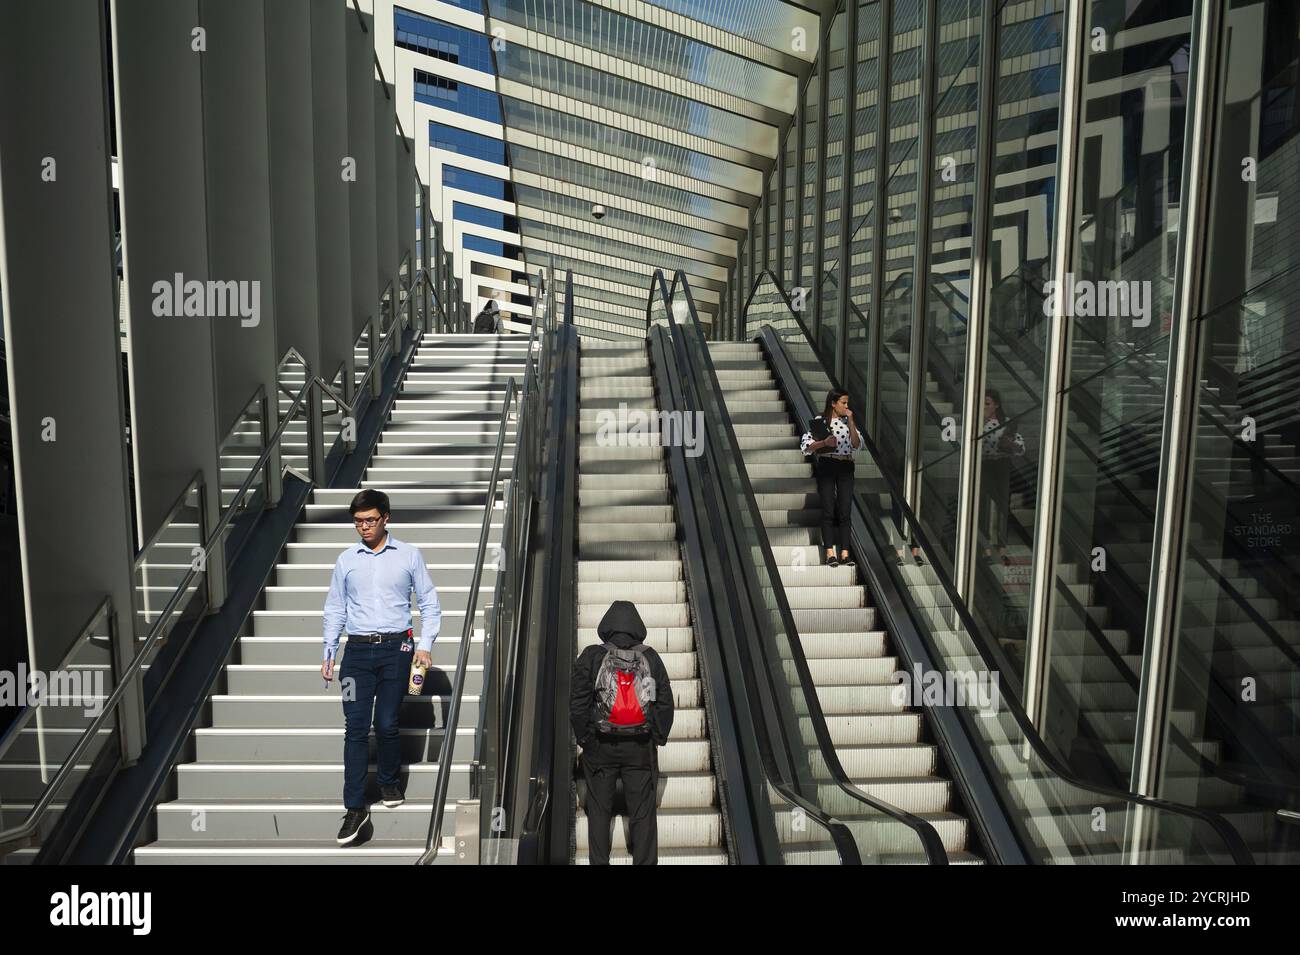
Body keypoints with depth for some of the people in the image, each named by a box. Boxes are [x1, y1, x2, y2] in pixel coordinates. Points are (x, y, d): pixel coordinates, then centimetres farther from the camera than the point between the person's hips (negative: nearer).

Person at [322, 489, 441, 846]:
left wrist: (425, 645, -4)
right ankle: (354, 807, 2)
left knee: (386, 725, 3)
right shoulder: (346, 560, 9)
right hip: (357, 651, 2)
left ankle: (390, 783, 28)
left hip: (396, 648, -1)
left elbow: (429, 604, 5)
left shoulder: (409, 556, 3)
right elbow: (335, 609, 14)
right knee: (355, 728, -3)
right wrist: (329, 652, 9)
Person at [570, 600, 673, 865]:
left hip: (600, 747, 0)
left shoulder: (591, 658, -6)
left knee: (599, 811, 12)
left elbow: (577, 704, -5)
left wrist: (583, 739, 5)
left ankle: (599, 862, 18)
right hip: (641, 748, 1)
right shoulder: (651, 658, -1)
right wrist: (657, 738, 10)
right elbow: (665, 703, 1)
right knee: (643, 813, 9)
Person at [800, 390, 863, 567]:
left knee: (845, 511, 0)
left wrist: (850, 422, -5)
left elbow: (857, 445, 1)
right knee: (828, 510, -4)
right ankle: (830, 552, -2)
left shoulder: (848, 421, 12)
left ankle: (844, 552, 1)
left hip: (846, 467, 4)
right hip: (826, 466, -4)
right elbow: (805, 445, -4)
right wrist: (824, 442, -18)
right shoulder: (820, 421, 0)